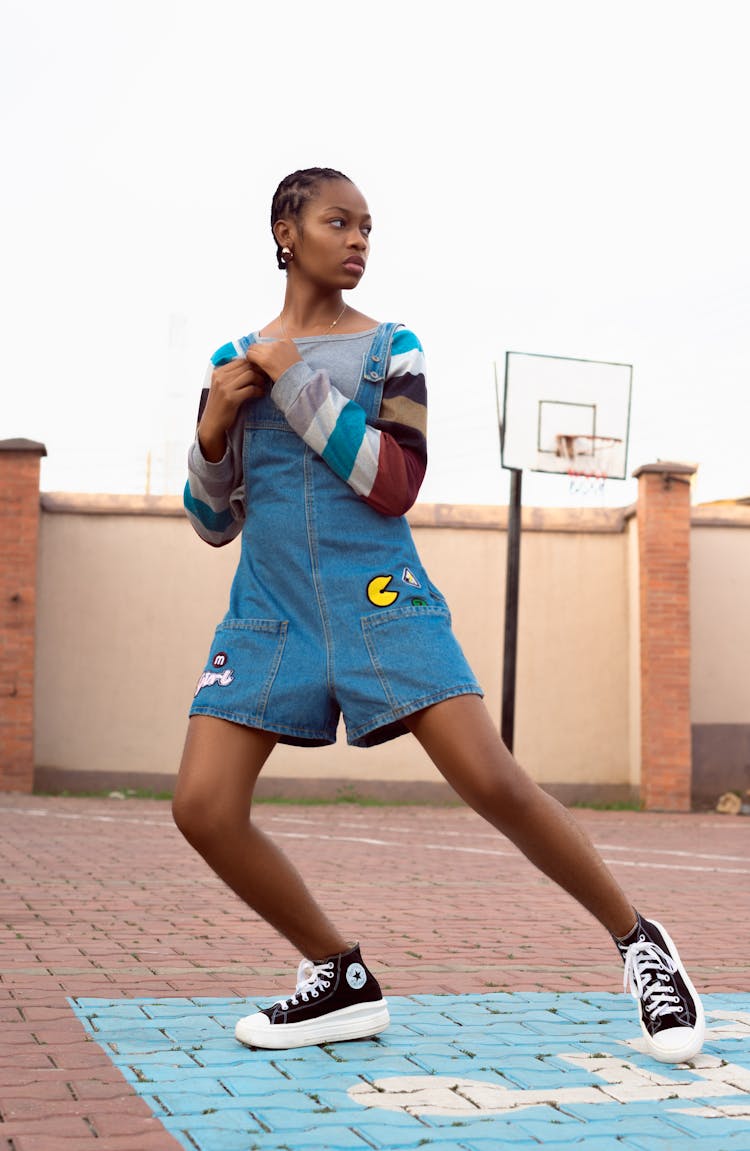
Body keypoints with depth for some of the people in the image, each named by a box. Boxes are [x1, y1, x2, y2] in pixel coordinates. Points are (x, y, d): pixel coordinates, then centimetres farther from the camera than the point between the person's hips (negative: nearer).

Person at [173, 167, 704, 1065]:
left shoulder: (391, 348, 5)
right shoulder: (234, 361, 12)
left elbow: (393, 485, -11)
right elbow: (213, 523, 14)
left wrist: (294, 379, -11)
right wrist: (213, 428, -4)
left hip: (381, 598, -3)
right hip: (270, 609, 3)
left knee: (493, 782, -14)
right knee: (203, 807, -11)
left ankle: (638, 941, 7)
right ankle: (342, 981, 7)